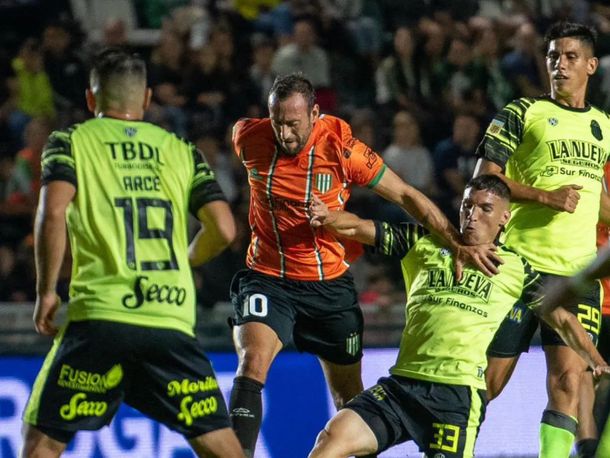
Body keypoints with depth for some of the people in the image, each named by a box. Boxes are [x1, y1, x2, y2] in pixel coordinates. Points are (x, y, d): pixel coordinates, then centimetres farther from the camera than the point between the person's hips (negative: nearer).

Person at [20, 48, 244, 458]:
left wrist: (46, 292, 1)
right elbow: (223, 230, 7)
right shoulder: (183, 152, 16)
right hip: (173, 321, 2)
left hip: (99, 319, -2)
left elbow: (53, 214, -8)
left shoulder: (70, 143, 8)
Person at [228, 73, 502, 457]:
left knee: (349, 391, 11)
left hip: (330, 284, 0)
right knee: (252, 362, -25)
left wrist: (458, 245, -11)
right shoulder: (249, 138, -11)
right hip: (267, 277, 0)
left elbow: (406, 195, -7)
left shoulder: (342, 148, -16)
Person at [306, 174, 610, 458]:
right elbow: (355, 228, 9)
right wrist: (327, 217, -12)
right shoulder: (424, 243, 13)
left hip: (459, 394, -2)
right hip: (402, 384, 2)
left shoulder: (515, 267, 12)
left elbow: (562, 320, 17)